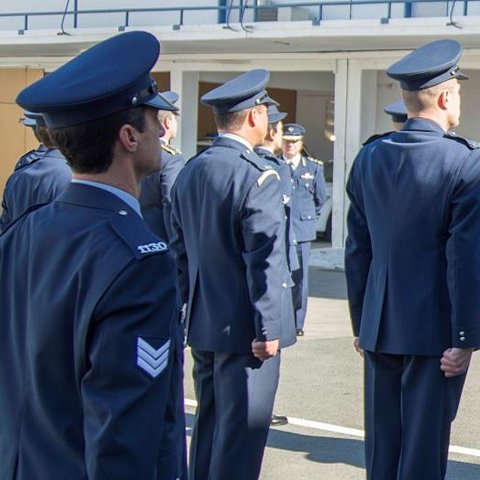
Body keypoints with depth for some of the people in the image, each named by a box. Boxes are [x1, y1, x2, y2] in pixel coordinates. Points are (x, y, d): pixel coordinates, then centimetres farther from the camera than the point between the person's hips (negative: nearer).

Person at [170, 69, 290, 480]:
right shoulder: (258, 175, -16)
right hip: (244, 327, -8)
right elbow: (264, 259, -18)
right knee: (242, 430, -1)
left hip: (202, 323, 8)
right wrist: (268, 328, -15)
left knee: (209, 423, 17)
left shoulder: (190, 172, 7)